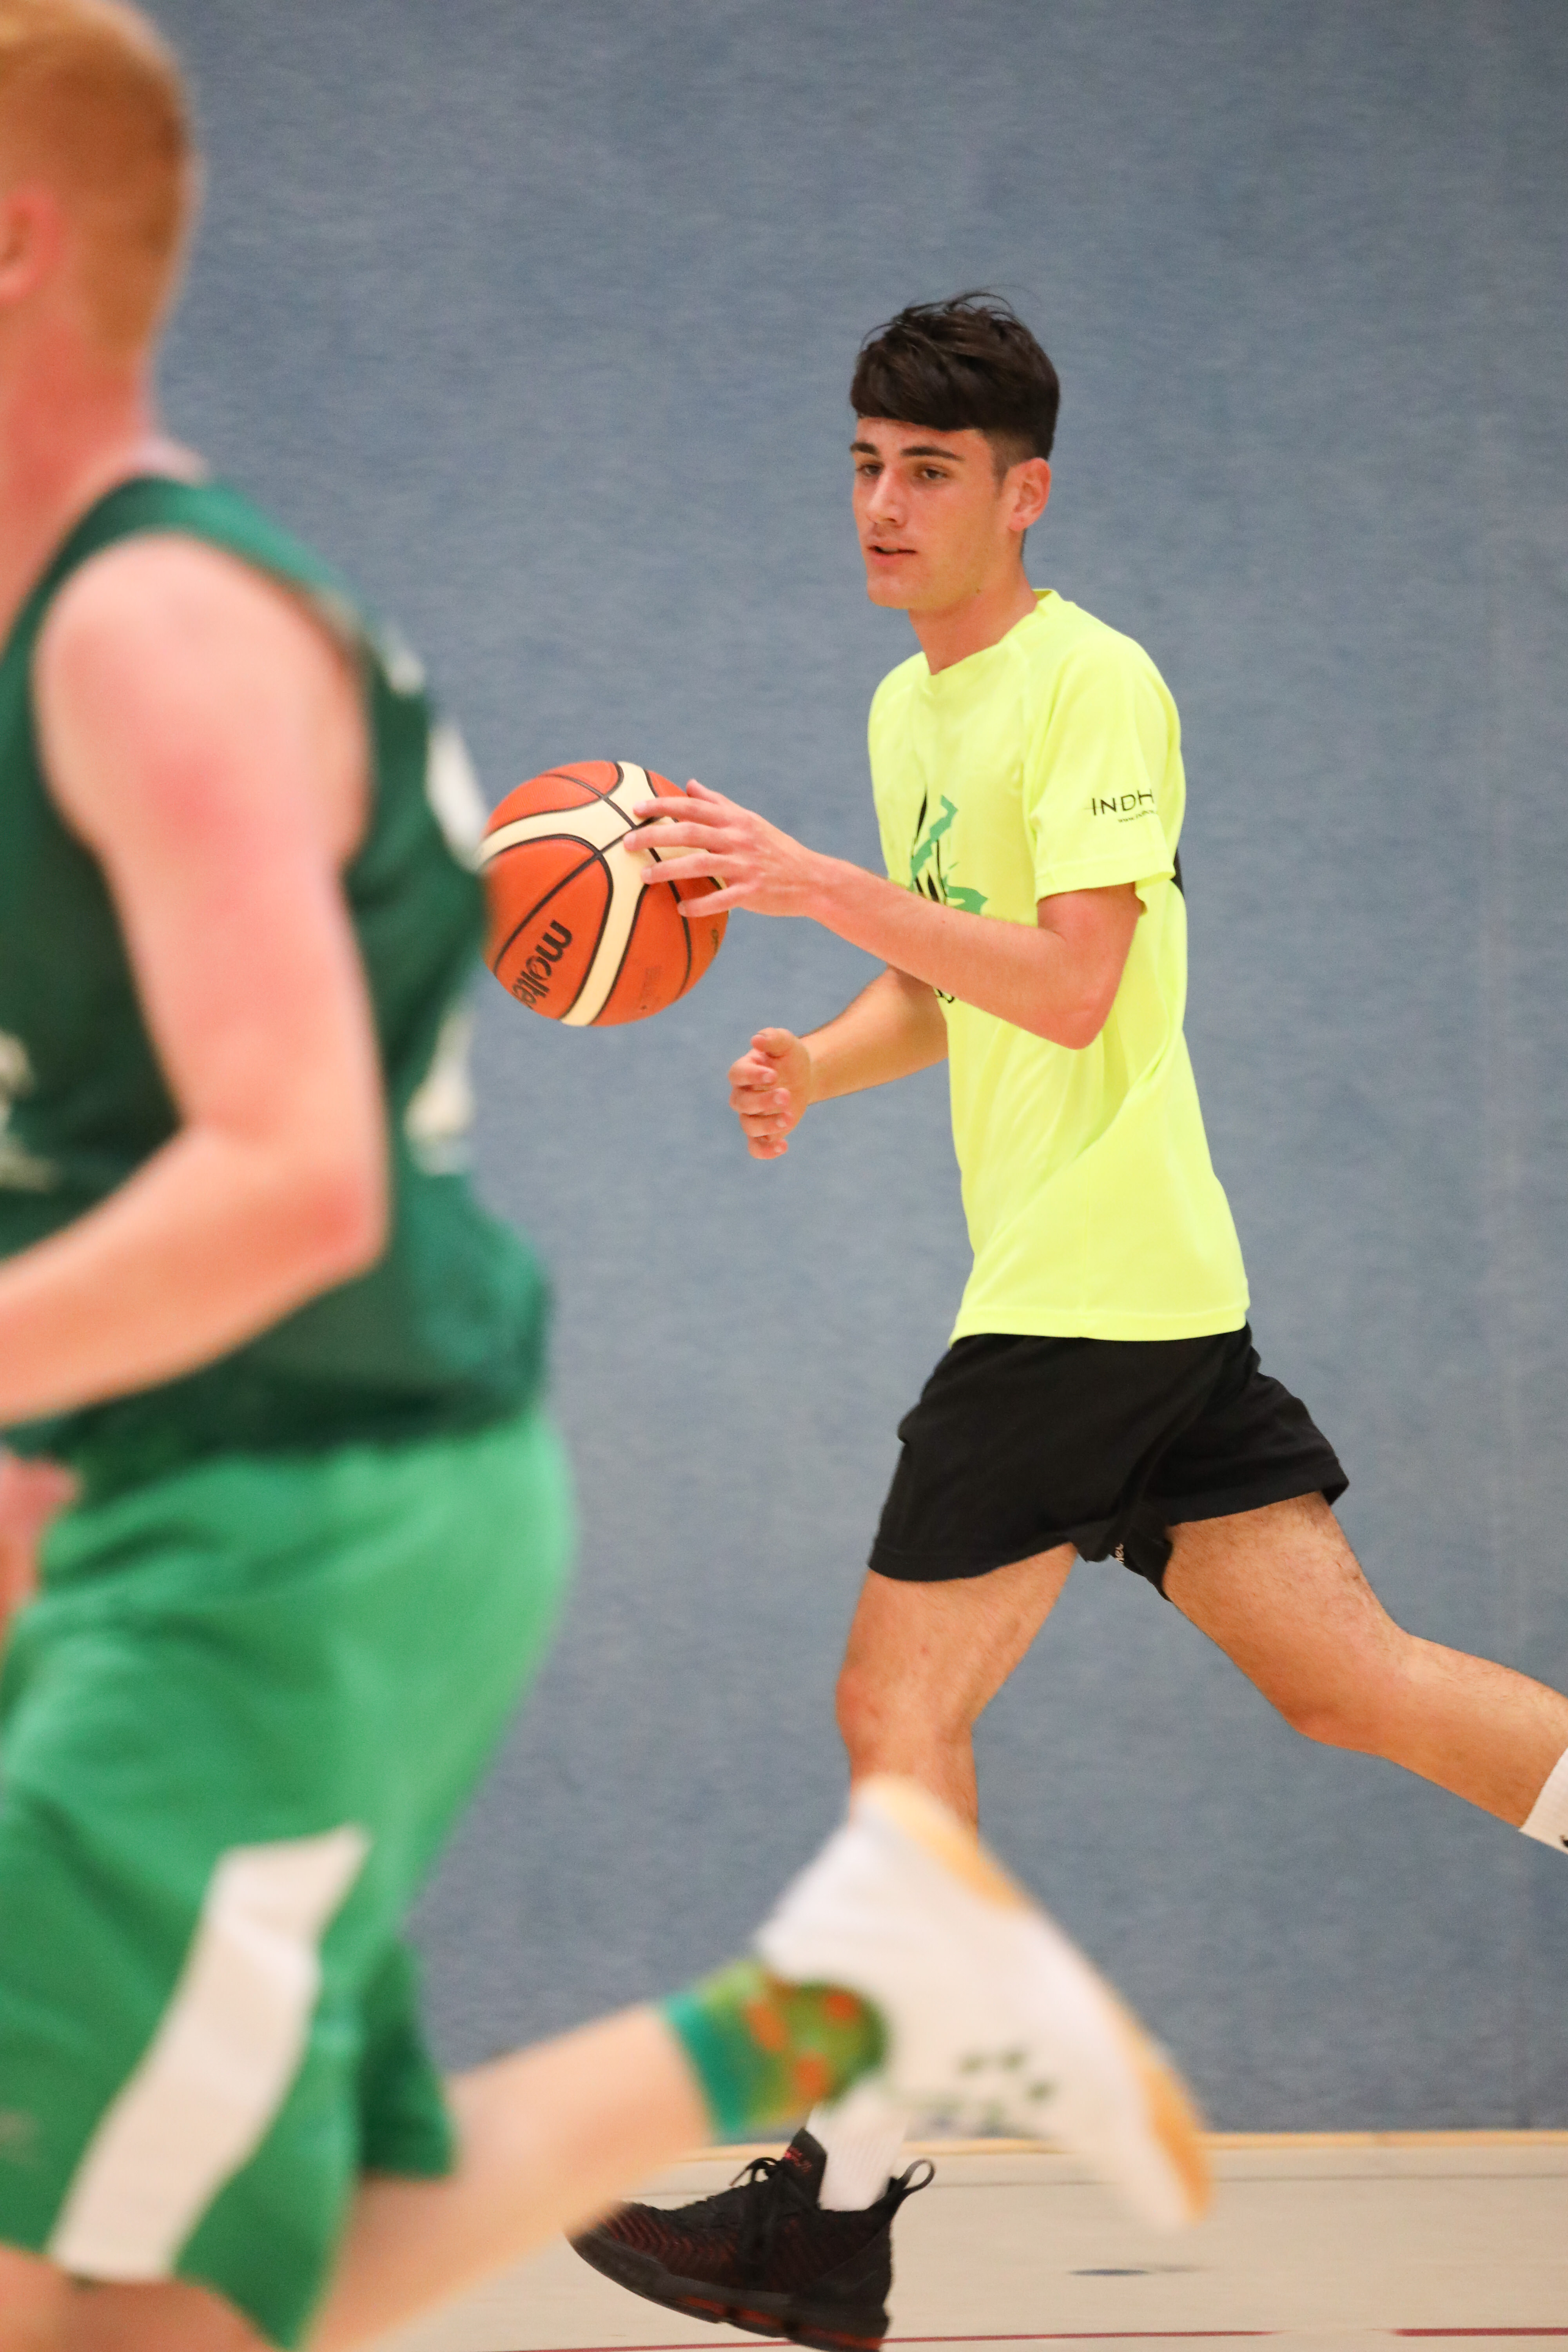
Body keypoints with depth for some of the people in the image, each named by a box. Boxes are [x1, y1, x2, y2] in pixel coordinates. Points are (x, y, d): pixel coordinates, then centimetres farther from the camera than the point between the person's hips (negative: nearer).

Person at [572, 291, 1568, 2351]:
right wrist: (819, 1064, 7)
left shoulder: (1092, 686, -11)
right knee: (1346, 1675, 5)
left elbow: (1073, 984, -22)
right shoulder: (910, 709, 17)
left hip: (1090, 1291, -9)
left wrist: (823, 888, -25)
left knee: (900, 1700, -5)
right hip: (1152, 1293, 9)